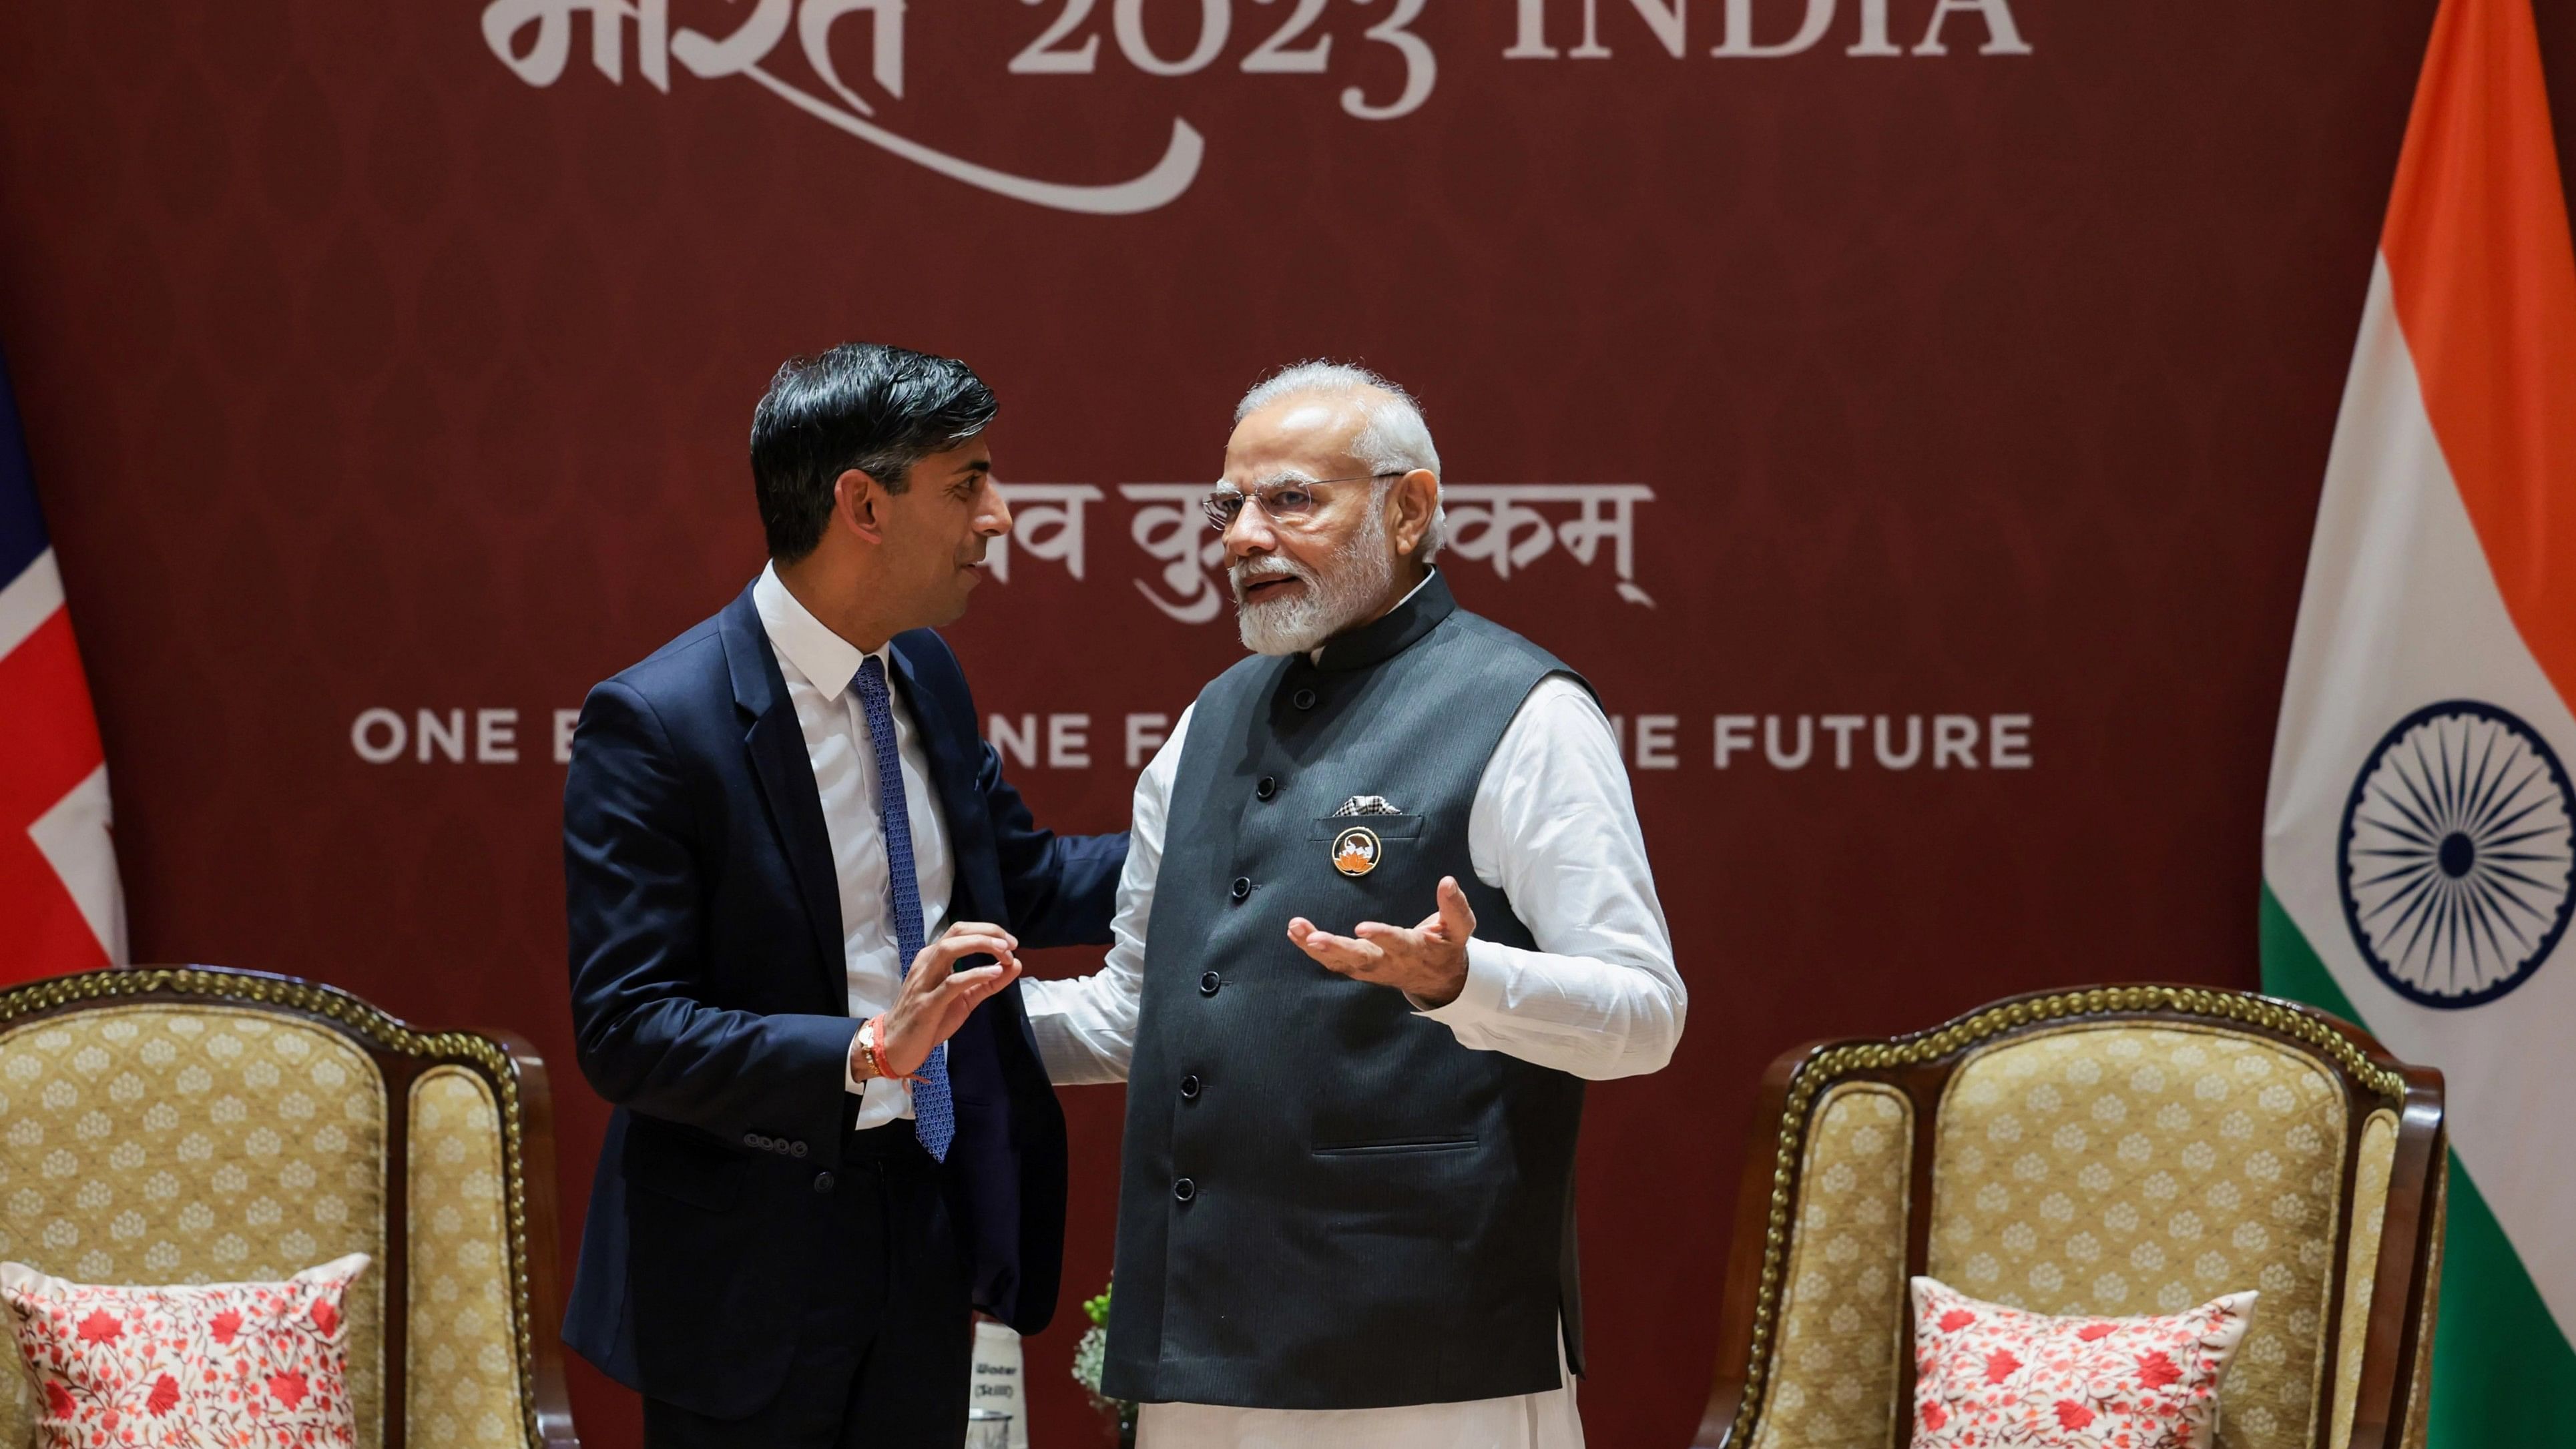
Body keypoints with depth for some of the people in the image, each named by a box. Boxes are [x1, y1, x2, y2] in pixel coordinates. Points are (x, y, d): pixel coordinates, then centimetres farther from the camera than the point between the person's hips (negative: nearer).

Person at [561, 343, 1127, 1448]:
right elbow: (624, 1034, -20)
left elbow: (1024, 882, 18)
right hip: (752, 1273, -7)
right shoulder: (653, 724, -18)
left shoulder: (925, 675, 5)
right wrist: (867, 1055, -30)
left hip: (925, 1235, 7)